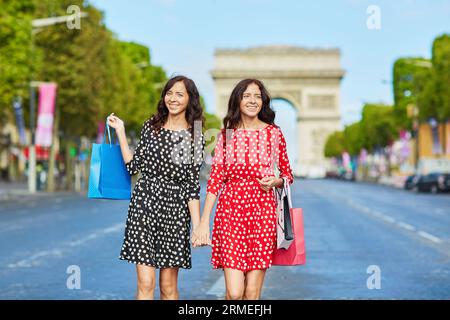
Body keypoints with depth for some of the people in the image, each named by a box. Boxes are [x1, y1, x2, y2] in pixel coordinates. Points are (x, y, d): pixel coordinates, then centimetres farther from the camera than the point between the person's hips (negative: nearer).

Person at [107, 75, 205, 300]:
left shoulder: (195, 137, 3)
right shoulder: (151, 126, 8)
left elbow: (192, 185, 1)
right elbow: (133, 166, 8)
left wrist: (197, 225, -5)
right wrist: (120, 132, 6)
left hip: (174, 210, 0)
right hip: (144, 204, 1)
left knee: (168, 286, 5)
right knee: (146, 283, -6)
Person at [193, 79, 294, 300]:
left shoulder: (274, 133, 7)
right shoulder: (226, 134, 7)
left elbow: (288, 175, 15)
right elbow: (215, 180, 3)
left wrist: (276, 181, -8)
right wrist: (203, 222, -3)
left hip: (263, 211, 0)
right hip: (230, 211, 0)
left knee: (252, 293, 0)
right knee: (234, 292, -9)